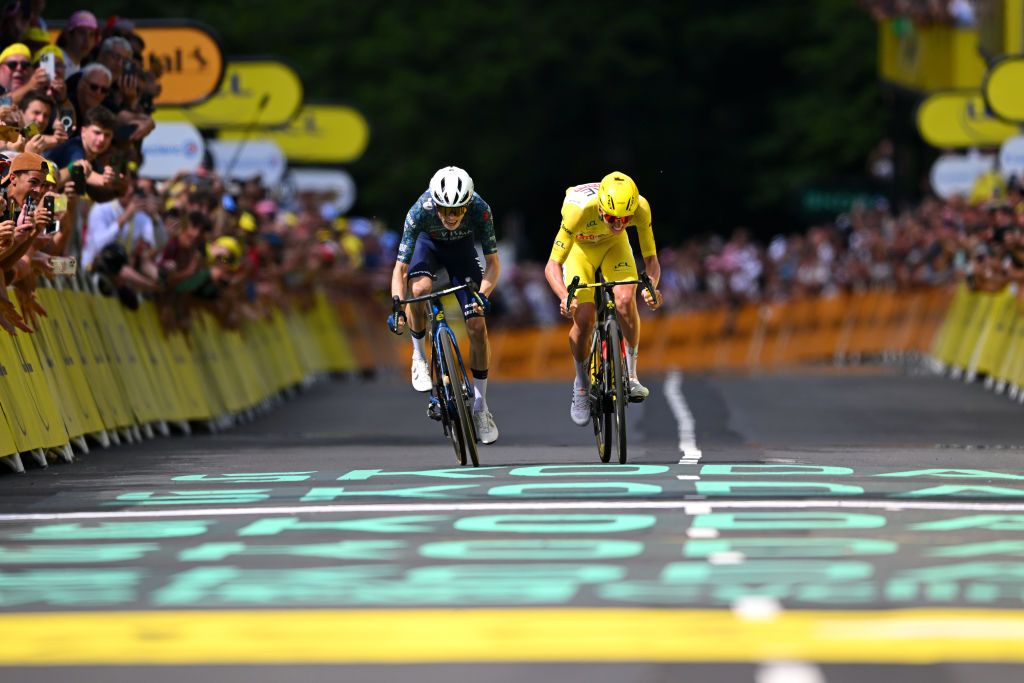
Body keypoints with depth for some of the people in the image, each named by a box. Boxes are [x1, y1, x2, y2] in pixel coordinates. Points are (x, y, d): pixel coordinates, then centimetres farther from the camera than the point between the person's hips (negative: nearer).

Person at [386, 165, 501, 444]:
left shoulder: (480, 210, -35)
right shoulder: (420, 211, -37)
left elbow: (493, 262, -28)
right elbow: (400, 267, -32)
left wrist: (482, 295, -45)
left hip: (462, 248, 1)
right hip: (429, 244, -1)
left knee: (477, 326, -9)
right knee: (419, 289, -35)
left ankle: (480, 404, 4)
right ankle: (419, 355, -9)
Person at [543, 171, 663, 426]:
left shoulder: (640, 208, -34)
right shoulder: (579, 211, -41)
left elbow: (651, 260, -24)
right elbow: (552, 265, -34)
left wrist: (651, 287, -45)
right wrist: (564, 296, -53)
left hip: (614, 245, 2)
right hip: (580, 247, -2)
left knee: (626, 300, -25)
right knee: (584, 320, -15)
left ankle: (630, 376, -9)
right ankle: (581, 384, 11)